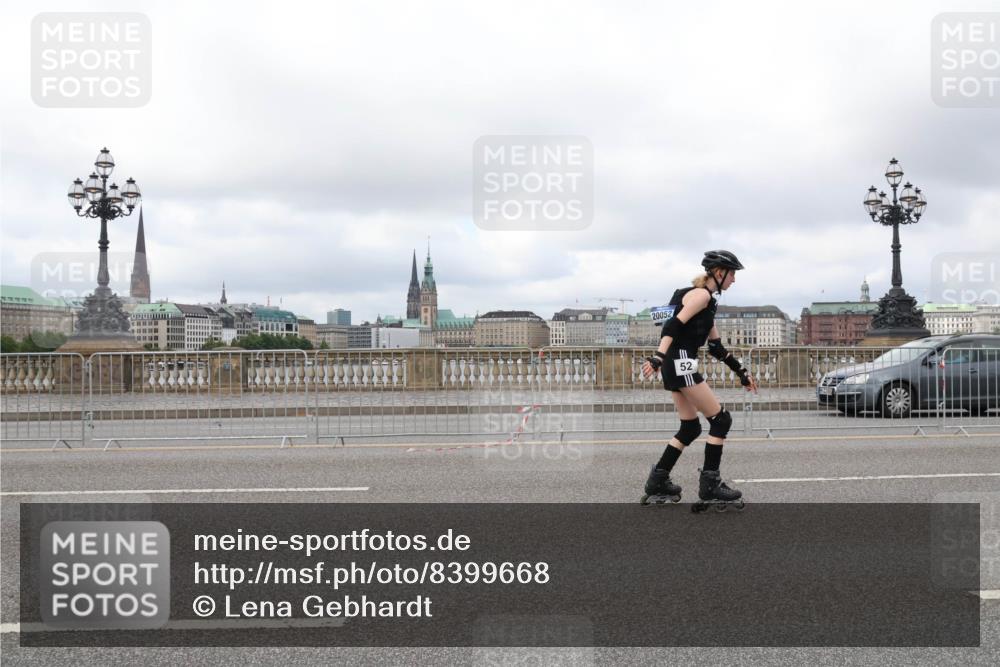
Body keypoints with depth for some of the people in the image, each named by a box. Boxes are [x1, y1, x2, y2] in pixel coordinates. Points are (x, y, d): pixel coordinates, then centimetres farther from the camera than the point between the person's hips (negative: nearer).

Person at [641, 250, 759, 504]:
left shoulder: (707, 301, 22)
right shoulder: (701, 294, -8)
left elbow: (717, 347, 25)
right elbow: (674, 325, -22)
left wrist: (742, 373, 26)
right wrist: (658, 357, -33)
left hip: (677, 367, 10)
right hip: (681, 364, -10)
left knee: (690, 429, 14)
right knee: (720, 420, -4)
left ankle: (658, 480, 16)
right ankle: (710, 484, -1)